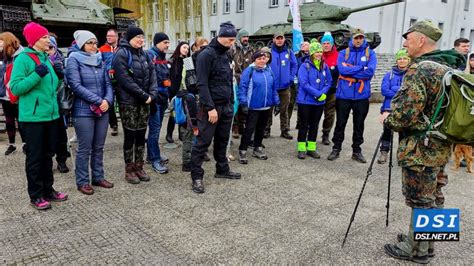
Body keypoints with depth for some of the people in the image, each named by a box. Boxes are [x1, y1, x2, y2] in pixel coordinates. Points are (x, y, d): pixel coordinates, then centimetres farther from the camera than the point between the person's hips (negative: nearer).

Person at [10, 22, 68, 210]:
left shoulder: (46, 59, 13)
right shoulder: (23, 59, -10)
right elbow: (15, 88, -16)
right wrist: (37, 75, -23)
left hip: (50, 115, 7)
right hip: (32, 117, -7)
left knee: (48, 154, 15)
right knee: (35, 157, 3)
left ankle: (48, 190, 27)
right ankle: (36, 195, 14)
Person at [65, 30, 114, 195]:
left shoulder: (100, 61, 12)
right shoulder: (74, 60, -5)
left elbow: (108, 84, 9)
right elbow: (76, 86, -14)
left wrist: (107, 100, -11)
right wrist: (98, 101, -17)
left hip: (102, 111, 5)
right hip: (83, 112, -5)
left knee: (98, 147, 13)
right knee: (84, 149, 2)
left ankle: (98, 177, 25)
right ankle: (82, 182, 15)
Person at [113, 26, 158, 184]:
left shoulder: (143, 54, 13)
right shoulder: (122, 54, -9)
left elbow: (152, 75, 9)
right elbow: (125, 80, -18)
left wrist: (152, 94, -7)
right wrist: (144, 95, -16)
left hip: (144, 101, 6)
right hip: (128, 102, -6)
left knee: (141, 135, 9)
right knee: (130, 136, 0)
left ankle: (139, 167, 20)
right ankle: (129, 170, 12)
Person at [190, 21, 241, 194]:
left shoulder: (225, 55, 15)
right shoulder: (206, 55, -12)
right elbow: (202, 84, -18)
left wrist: (231, 103, 15)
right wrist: (210, 107, -22)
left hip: (226, 106, 8)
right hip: (212, 107, -8)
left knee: (222, 140, 17)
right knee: (203, 142, -3)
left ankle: (222, 169, 30)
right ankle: (196, 176, 6)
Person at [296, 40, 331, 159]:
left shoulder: (324, 66, 5)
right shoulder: (305, 66, -10)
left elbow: (329, 81, 7)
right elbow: (304, 83, -18)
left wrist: (323, 93, -11)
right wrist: (318, 94, -19)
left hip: (319, 102, 5)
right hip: (305, 101, -5)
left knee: (314, 125, 12)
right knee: (304, 125, 4)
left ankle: (311, 148, 22)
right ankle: (301, 149, 14)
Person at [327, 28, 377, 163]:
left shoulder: (370, 53, 3)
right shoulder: (343, 53, 4)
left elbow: (370, 72, -13)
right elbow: (342, 69, -14)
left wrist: (350, 70, -13)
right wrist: (361, 68, -13)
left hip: (362, 95, 1)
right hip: (344, 94, 0)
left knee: (359, 125, 10)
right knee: (340, 123, 7)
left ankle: (357, 151, 23)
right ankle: (336, 149, 20)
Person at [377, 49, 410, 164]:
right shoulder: (389, 74, 5)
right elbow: (384, 90, -5)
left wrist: (394, 89, -15)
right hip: (389, 108, 1)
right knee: (387, 130, 2)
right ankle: (384, 152, 13)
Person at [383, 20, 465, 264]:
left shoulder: (419, 70, -18)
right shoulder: (450, 68, 11)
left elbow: (406, 112, -24)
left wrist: (389, 121, -4)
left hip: (420, 148, -9)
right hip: (442, 146, 9)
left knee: (420, 200, 3)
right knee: (432, 197, 18)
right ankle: (424, 242, 34)